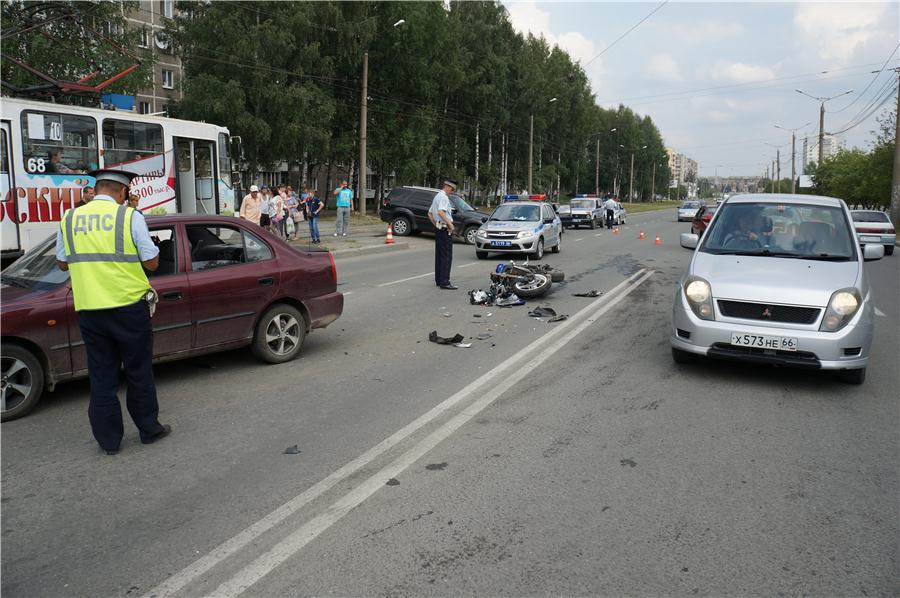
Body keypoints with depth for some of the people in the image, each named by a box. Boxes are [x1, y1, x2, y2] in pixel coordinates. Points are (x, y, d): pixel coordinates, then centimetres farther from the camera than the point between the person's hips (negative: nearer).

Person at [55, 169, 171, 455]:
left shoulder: (69, 218, 4)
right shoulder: (130, 217, -8)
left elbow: (62, 263, 14)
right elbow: (152, 262, -6)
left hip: (88, 310, 3)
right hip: (128, 305, -3)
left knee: (101, 375, 11)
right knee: (139, 372, 11)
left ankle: (108, 439, 19)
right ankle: (149, 429, 22)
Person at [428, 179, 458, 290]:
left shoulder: (437, 196, 19)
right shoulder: (443, 197, -13)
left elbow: (430, 214, 25)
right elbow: (440, 212, -28)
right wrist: (450, 224, -22)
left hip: (439, 229, 10)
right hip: (445, 230, -10)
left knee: (439, 255, 12)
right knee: (446, 256, -9)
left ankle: (438, 280, 17)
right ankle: (444, 282, -10)